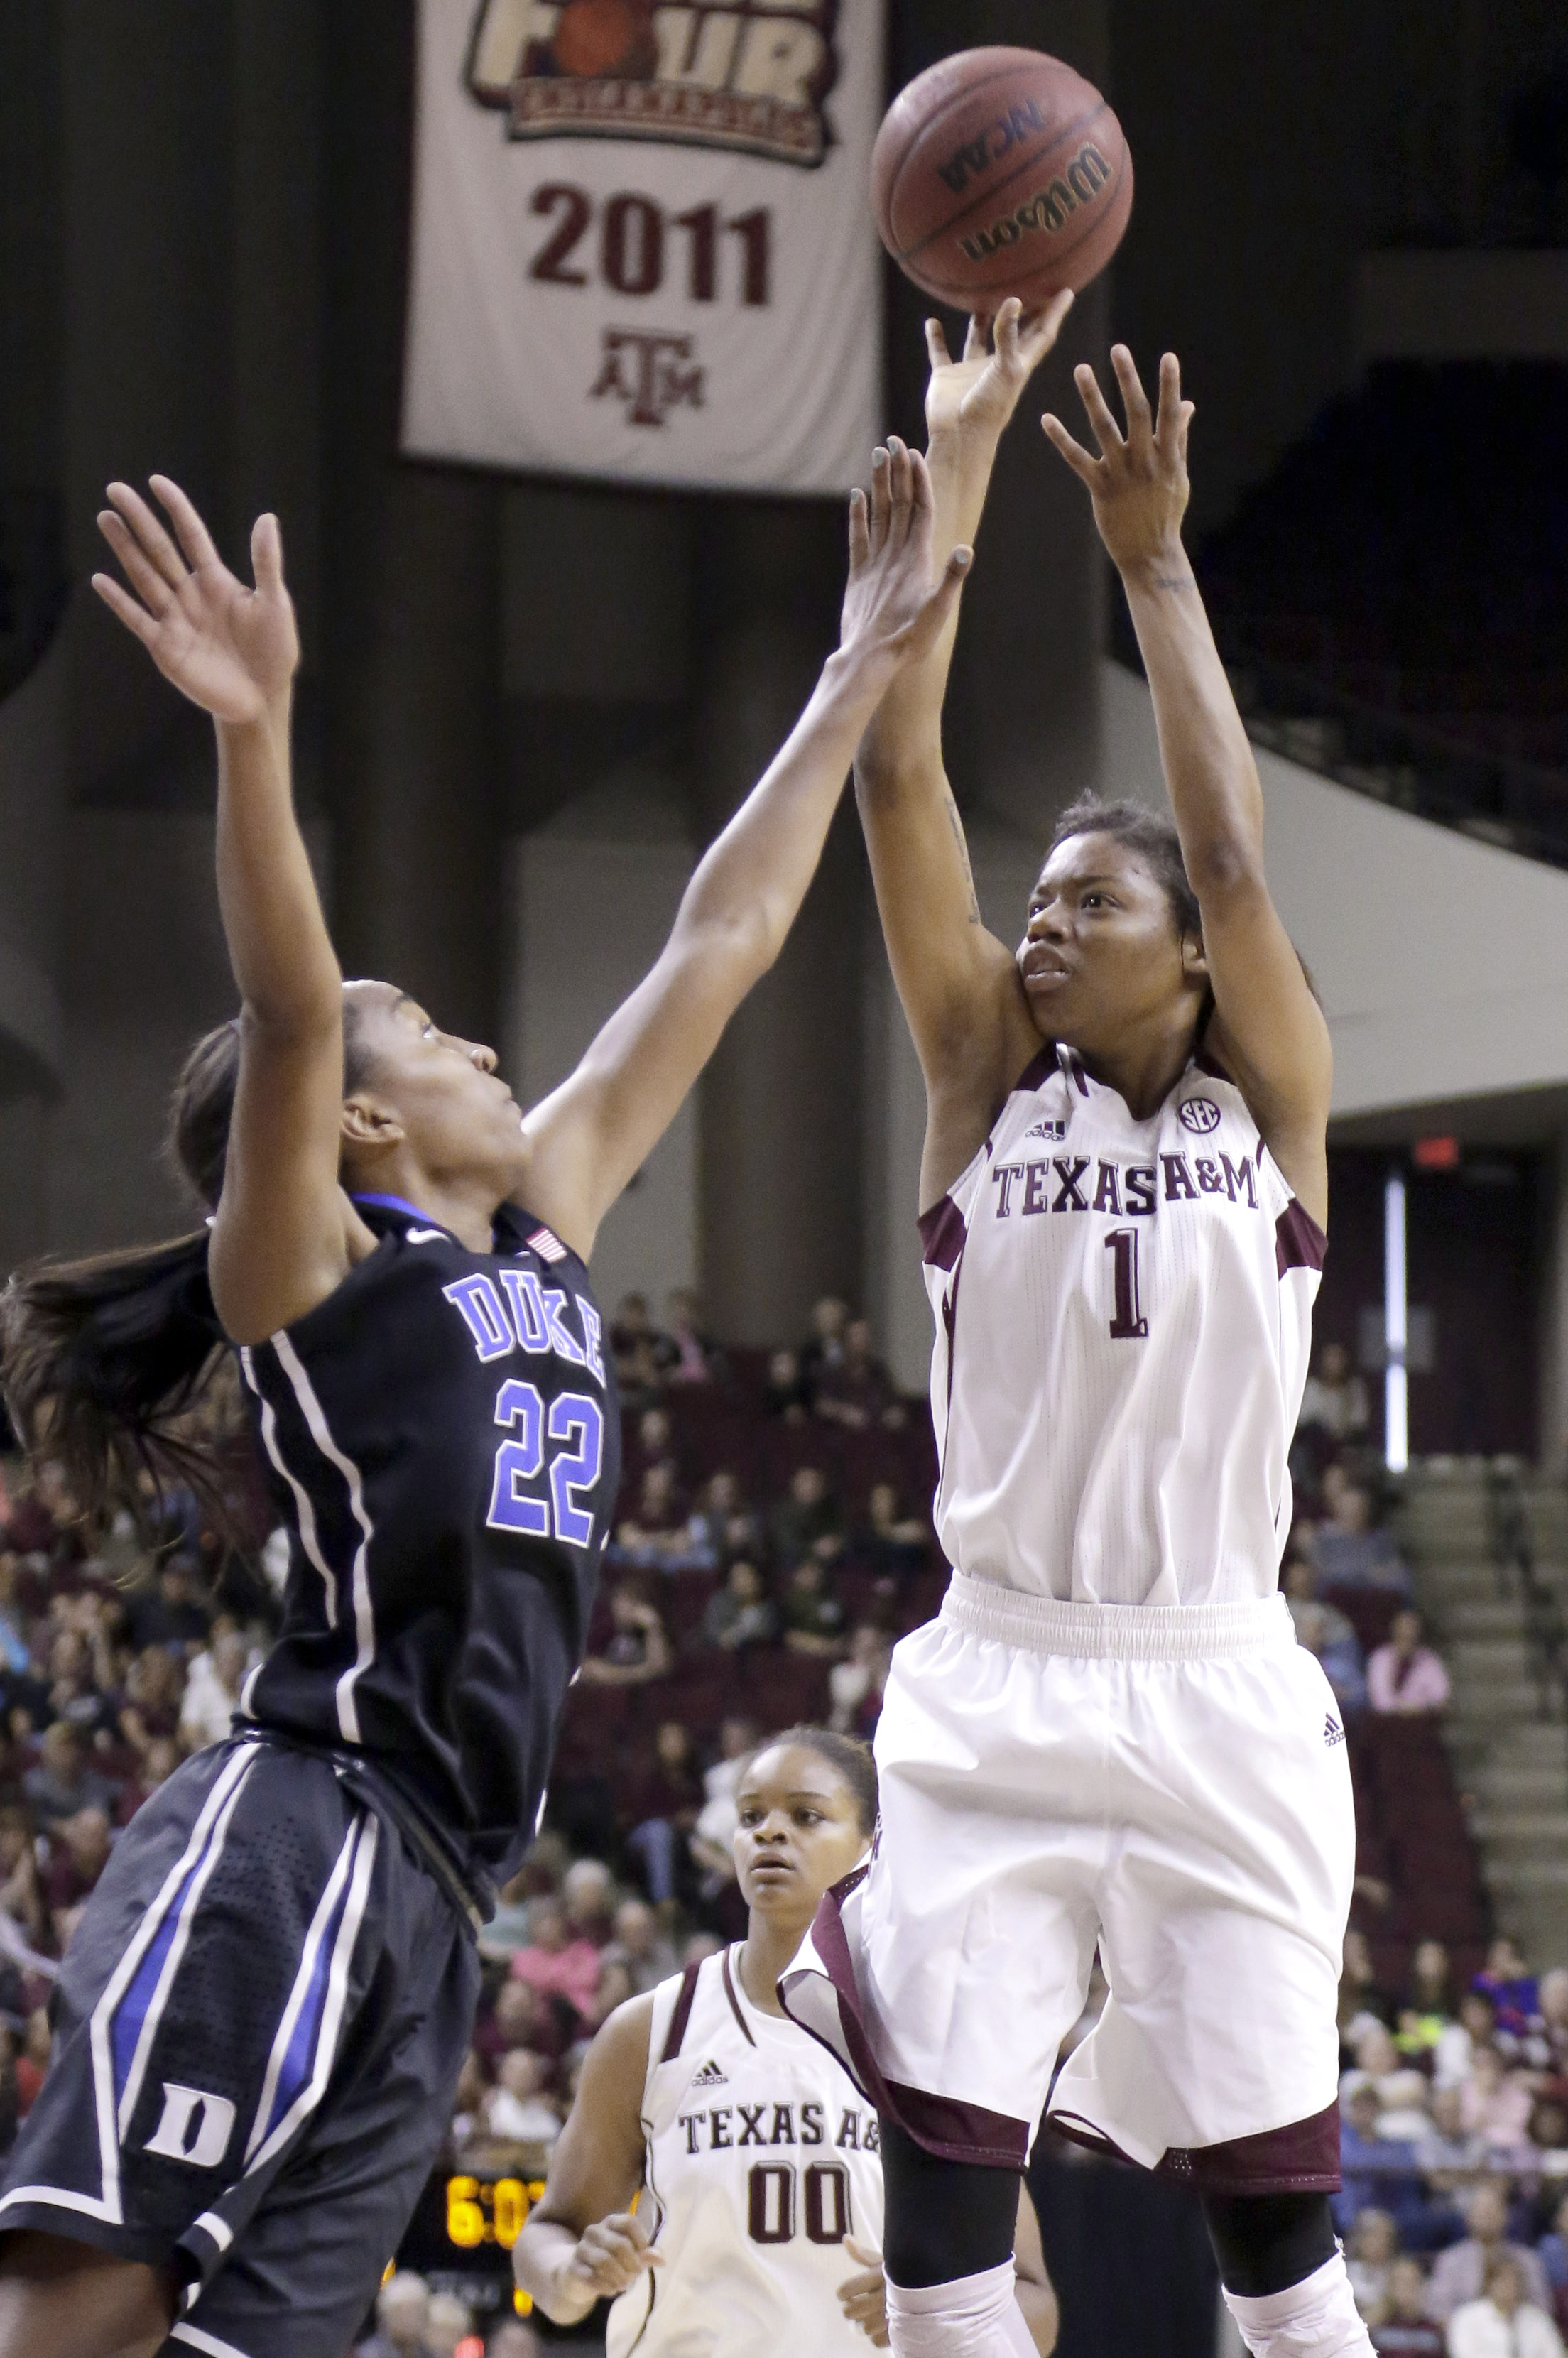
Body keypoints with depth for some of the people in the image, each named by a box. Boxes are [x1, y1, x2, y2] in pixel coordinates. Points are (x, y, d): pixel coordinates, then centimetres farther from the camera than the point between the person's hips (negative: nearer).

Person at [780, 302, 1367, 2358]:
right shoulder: (988, 1082, 6)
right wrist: (956, 453, -8)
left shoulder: (1271, 1102, 3)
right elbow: (899, 781, -3)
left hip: (1216, 1696, -1)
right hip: (994, 1697, 1)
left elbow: (1232, 851, -13)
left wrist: (1154, 557, -14)